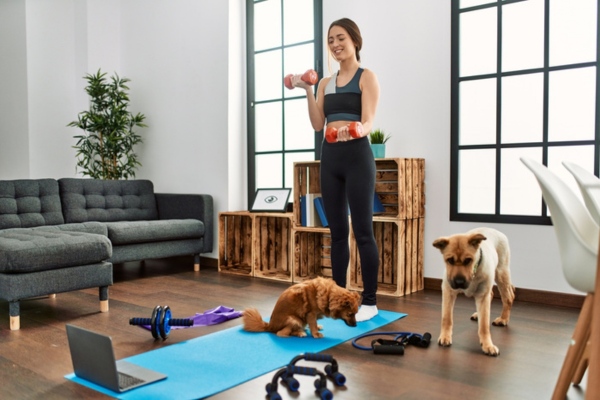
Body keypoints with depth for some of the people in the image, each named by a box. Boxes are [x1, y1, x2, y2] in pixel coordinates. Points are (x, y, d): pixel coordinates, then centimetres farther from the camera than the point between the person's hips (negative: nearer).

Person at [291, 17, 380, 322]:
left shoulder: (367, 77, -1)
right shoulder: (326, 82, 15)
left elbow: (368, 123, -13)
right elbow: (318, 124, 7)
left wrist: (354, 129, -35)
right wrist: (307, 91, -2)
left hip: (357, 157, -6)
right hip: (330, 158, 6)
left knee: (362, 231, -3)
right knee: (337, 231, 9)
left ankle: (369, 301, 7)